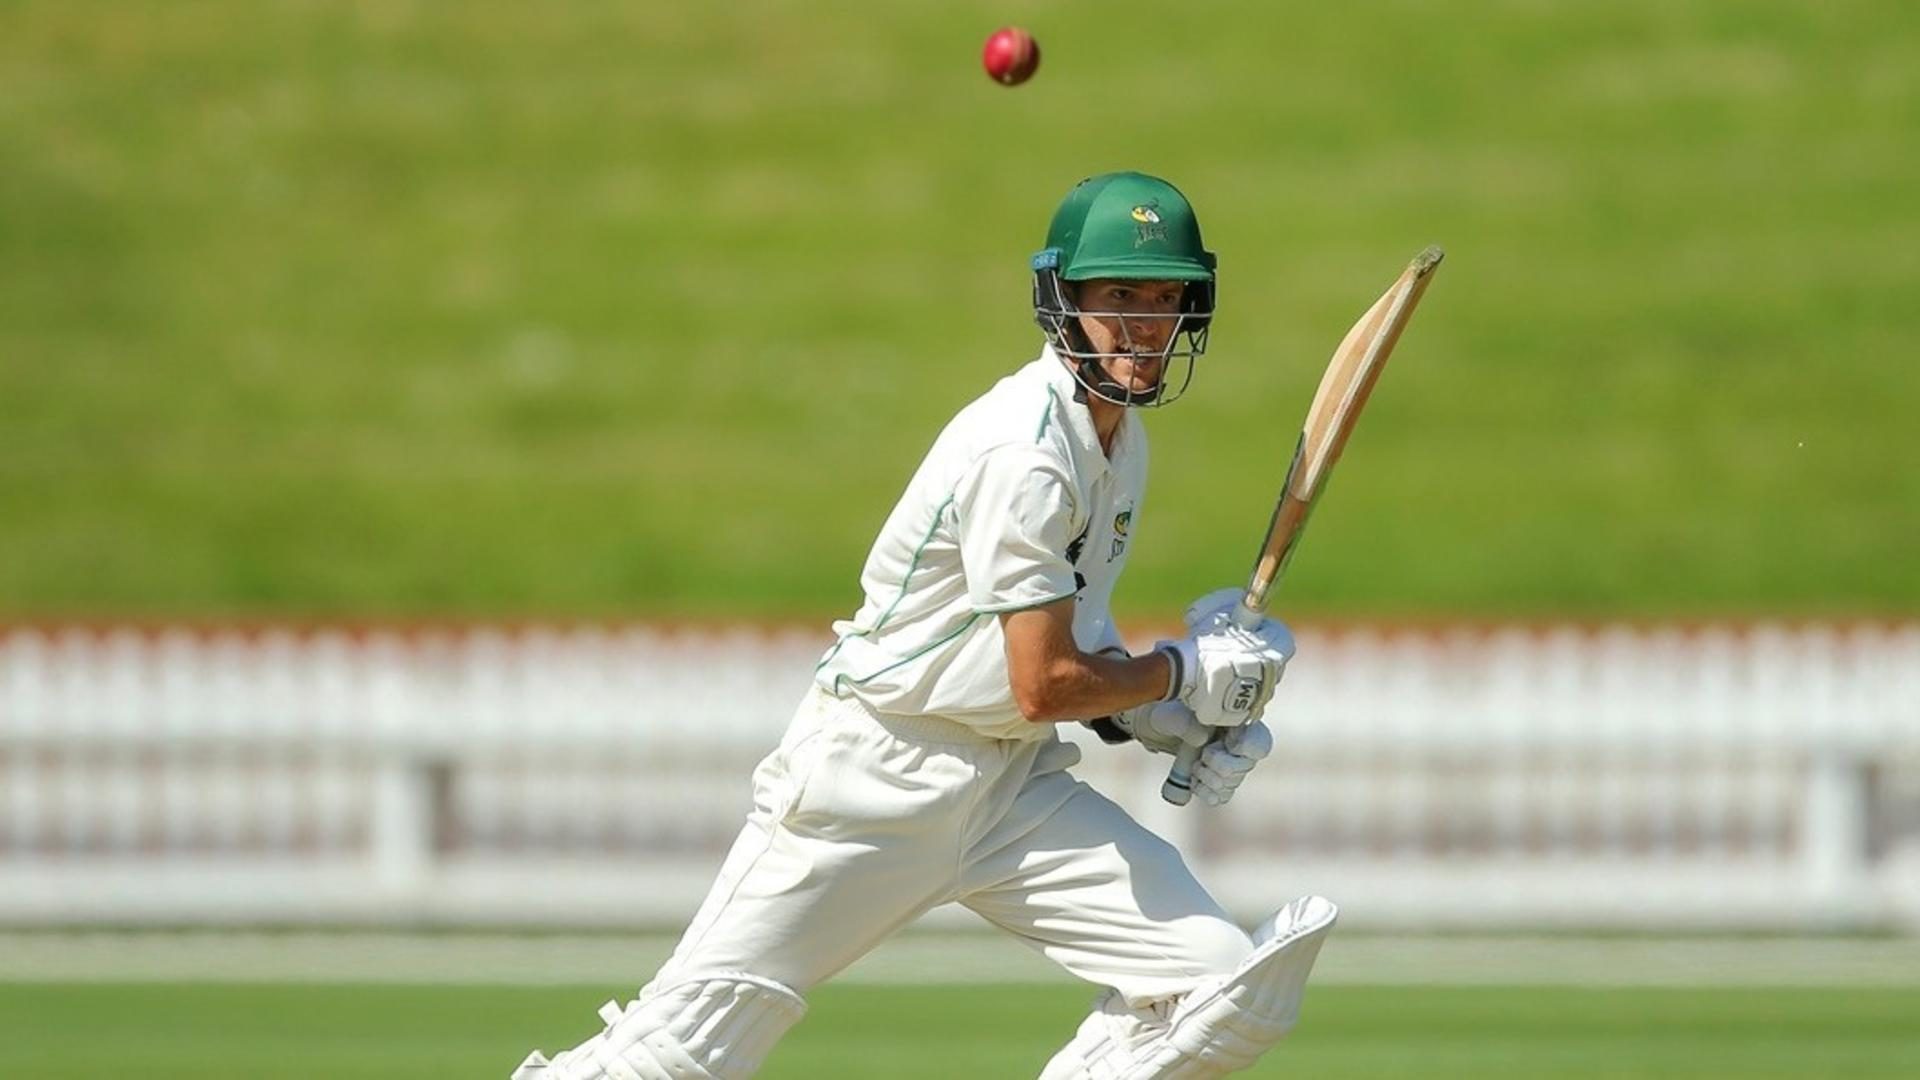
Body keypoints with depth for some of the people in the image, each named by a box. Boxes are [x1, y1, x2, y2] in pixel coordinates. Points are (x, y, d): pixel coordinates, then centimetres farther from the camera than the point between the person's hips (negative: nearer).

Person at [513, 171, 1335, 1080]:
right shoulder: (1024, 451, -20)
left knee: (1228, 990, -8)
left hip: (1015, 785, 8)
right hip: (877, 781, -8)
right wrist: (1188, 673, -6)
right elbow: (1043, 685, -20)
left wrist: (1165, 721, 1)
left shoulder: (1120, 438, 9)